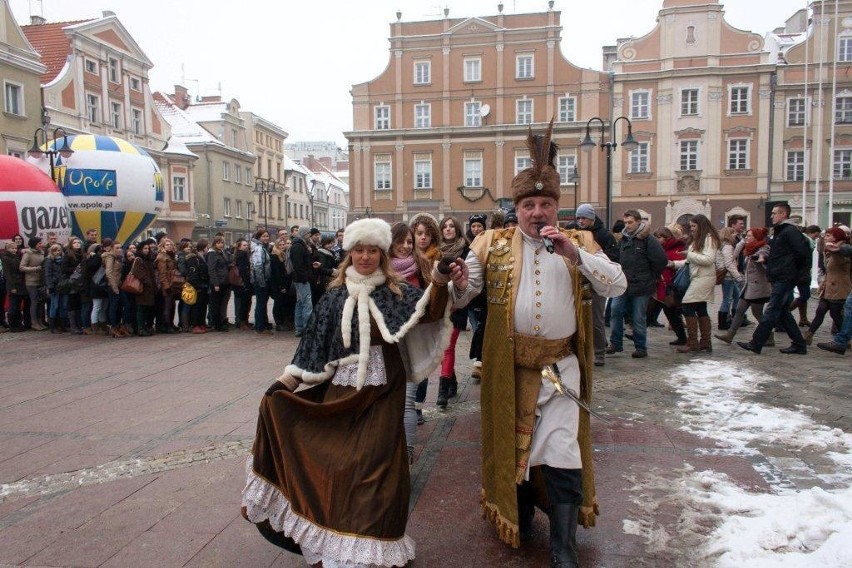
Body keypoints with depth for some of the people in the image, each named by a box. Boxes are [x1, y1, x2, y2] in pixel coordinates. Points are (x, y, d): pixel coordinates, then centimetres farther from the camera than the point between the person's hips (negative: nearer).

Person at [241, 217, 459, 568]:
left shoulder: (396, 292, 1)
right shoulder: (336, 295, 6)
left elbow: (431, 311, -13)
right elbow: (316, 344, 7)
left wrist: (439, 281, -32)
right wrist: (286, 381, 2)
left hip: (381, 393, -2)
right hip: (341, 390, 2)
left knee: (375, 464, -6)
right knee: (336, 463, 5)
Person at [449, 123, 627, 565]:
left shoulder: (579, 243, 3)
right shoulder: (493, 244, 1)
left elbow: (618, 285, -8)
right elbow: (464, 296, -2)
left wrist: (576, 253, -20)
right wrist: (460, 285, -26)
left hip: (560, 365, -1)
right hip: (508, 364, 1)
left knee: (561, 453, -2)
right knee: (511, 440, 15)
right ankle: (517, 517, 39)